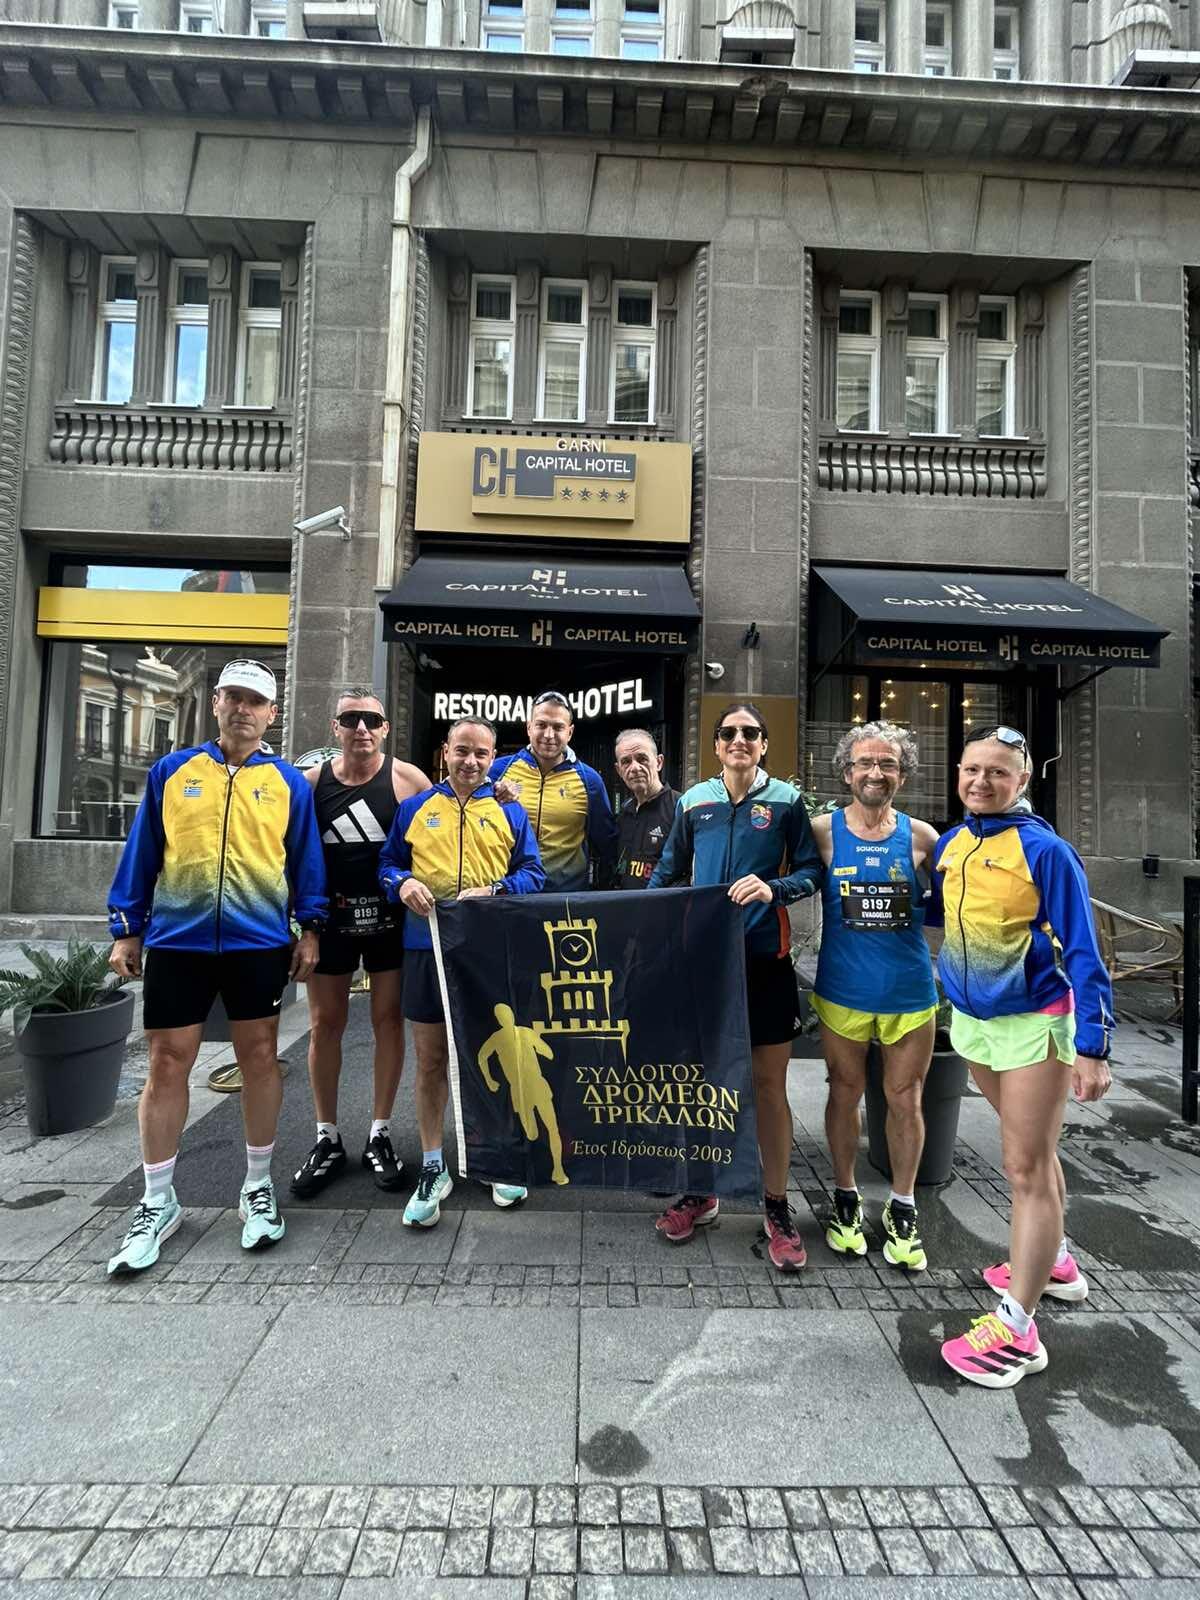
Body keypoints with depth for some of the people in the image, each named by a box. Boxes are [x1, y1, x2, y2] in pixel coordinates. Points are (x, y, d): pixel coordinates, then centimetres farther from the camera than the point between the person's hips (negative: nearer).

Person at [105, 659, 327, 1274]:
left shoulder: (288, 782, 6)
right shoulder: (170, 772, 7)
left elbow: (305, 861, 6)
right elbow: (140, 854, 9)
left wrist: (310, 929, 0)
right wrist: (126, 931, 6)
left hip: (259, 943, 0)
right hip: (176, 941, 1)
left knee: (259, 1059, 8)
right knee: (167, 1065, 6)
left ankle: (258, 1188, 25)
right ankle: (158, 1204, 24)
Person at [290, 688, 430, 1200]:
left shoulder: (407, 779, -6)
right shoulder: (311, 782, 1)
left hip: (390, 919, -2)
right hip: (329, 918, 2)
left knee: (388, 1020, 7)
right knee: (325, 1024, 9)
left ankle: (380, 1135, 23)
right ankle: (327, 1139, 26)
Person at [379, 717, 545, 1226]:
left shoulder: (510, 812, 7)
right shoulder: (414, 808, 9)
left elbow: (533, 873, 4)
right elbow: (387, 862, 11)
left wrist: (493, 891, -14)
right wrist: (403, 883, -12)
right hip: (428, 945, 1)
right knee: (430, 1059, 8)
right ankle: (433, 1169, 23)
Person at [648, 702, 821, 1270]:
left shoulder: (785, 800, -1)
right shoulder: (693, 801, 5)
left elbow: (811, 871, -1)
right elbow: (668, 870, 12)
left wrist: (774, 888, -20)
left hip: (765, 958, -2)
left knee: (769, 1084, 6)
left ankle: (776, 1206, 24)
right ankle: (701, 1191, 33)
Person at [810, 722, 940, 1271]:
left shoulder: (921, 837, -1)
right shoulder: (822, 831, -4)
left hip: (910, 993, 1)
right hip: (842, 992, -1)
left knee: (905, 1102, 13)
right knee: (845, 1094, 15)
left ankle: (902, 1210, 34)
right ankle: (846, 1198, 37)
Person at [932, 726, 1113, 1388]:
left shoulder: (1044, 850, -17)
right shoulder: (950, 843, 0)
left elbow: (1081, 951, -16)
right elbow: (938, 911, 16)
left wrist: (1092, 1046, -19)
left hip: (1033, 1022, -6)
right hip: (971, 1018, 6)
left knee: (1026, 1167, 2)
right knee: (1029, 1150, 23)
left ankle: (1017, 1329, 13)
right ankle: (1054, 1260, 44)